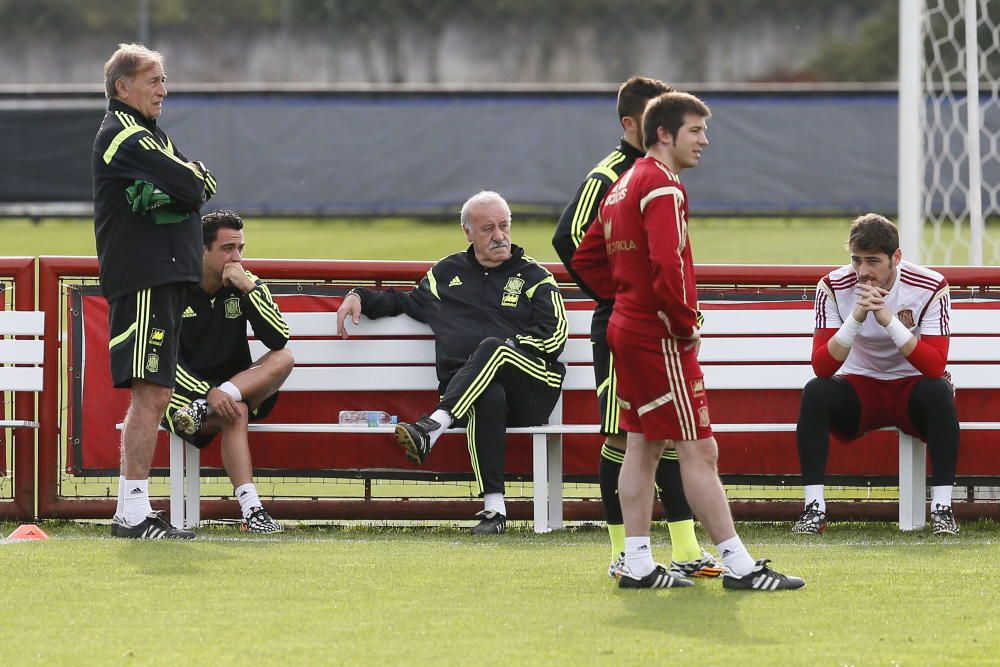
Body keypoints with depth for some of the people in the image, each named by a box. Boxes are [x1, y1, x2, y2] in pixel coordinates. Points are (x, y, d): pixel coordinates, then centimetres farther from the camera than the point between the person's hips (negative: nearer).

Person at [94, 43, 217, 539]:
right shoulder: (123, 135, -11)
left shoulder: (147, 134, 22)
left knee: (153, 394, 12)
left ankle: (130, 513, 16)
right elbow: (190, 186, -20)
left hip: (162, 277, 10)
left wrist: (165, 195, -5)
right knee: (150, 392, -14)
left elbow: (205, 183, 14)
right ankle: (134, 512, -16)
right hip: (144, 279, -10)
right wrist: (180, 192, 1)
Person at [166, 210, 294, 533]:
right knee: (235, 413, -37)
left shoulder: (247, 285, 4)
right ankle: (251, 511, -47)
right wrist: (208, 393, -27)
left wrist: (248, 288, -17)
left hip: (238, 388, 5)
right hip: (185, 393, -5)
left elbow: (278, 339, -9)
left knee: (284, 360, -22)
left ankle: (203, 411, -34)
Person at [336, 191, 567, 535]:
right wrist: (360, 297, 25)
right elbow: (407, 302, 40)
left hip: (531, 393, -1)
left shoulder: (533, 276, 16)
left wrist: (505, 347, -5)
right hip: (465, 388, 1)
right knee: (488, 398, -39)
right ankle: (493, 508, -44)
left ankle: (431, 429, -48)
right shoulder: (447, 273, 25)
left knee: (491, 348, -36)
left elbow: (555, 335, 5)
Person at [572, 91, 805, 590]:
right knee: (699, 450, -9)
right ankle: (737, 564, -9)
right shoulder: (663, 187, -15)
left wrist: (624, 297, 15)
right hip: (660, 338, -10)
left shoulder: (622, 187, 16)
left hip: (627, 329, 10)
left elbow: (587, 259, 23)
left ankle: (636, 563, 13)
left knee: (642, 445, 12)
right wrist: (685, 324, -16)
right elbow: (667, 264, -27)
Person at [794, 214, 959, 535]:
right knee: (815, 392, -29)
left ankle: (942, 507, -30)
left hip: (912, 388, -1)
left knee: (939, 392, -34)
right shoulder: (833, 288, -13)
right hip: (860, 391, 1)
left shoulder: (930, 288, -16)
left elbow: (935, 366, -26)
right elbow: (821, 368, -21)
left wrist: (888, 319, -36)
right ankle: (814, 508, -28)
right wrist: (856, 317, -34)